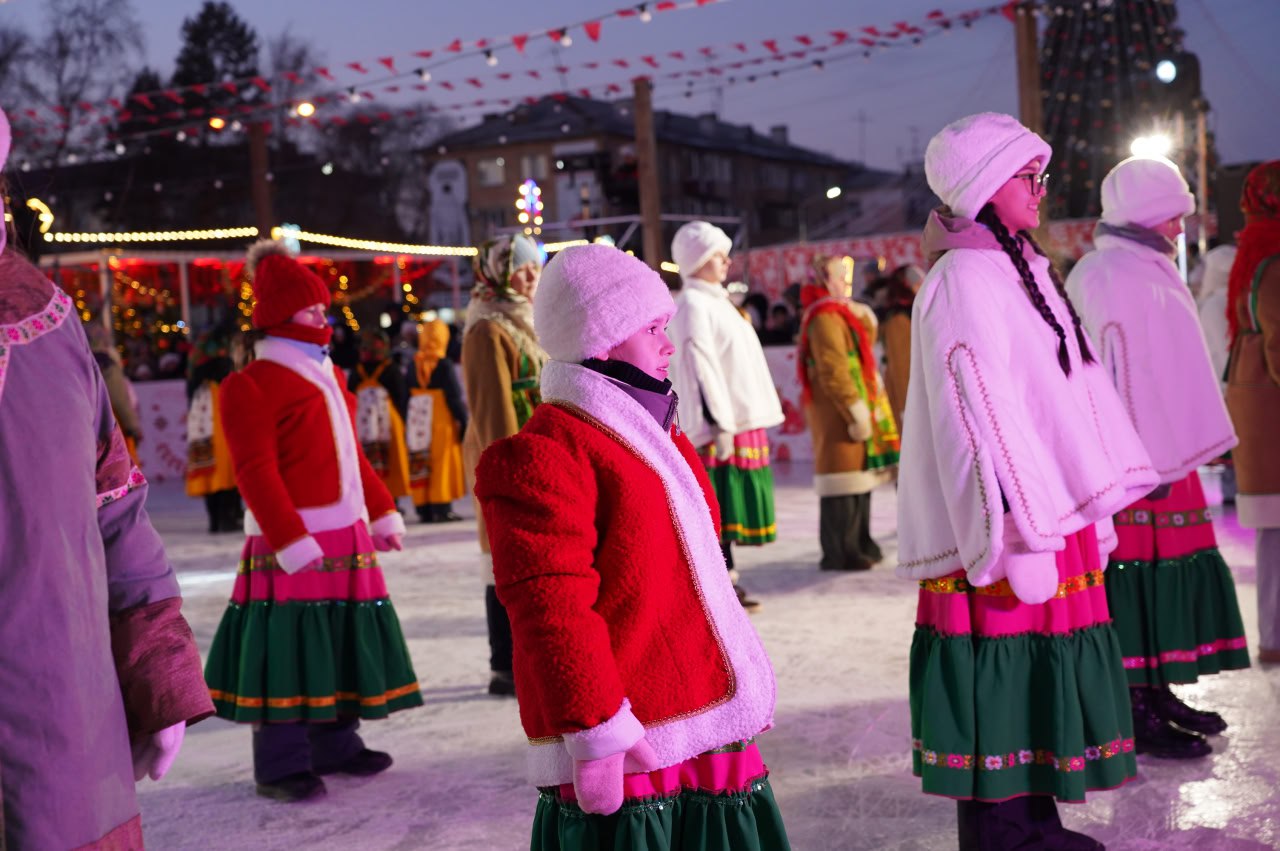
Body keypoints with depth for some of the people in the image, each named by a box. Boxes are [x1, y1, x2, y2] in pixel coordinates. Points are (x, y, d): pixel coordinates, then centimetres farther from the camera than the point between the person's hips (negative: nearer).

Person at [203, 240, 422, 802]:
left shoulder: (329, 375, 17)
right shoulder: (252, 385, -9)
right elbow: (256, 471, -16)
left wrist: (383, 513, 18)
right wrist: (291, 541, -21)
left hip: (346, 535, 8)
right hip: (291, 540, -8)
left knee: (342, 644, 14)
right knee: (291, 647, -5)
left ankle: (334, 744, 27)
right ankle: (280, 765, 5)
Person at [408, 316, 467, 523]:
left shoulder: (413, 365, 7)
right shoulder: (445, 366, -9)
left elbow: (406, 397, 10)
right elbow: (456, 399, -9)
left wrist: (407, 427, 16)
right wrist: (464, 424, -2)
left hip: (417, 426, 5)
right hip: (442, 426, -5)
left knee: (420, 466, 7)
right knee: (442, 465, -1)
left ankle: (424, 510, 8)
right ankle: (442, 509, -4)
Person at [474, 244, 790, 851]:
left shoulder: (656, 434, 17)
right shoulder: (543, 456, -14)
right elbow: (551, 612, -21)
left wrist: (746, 686, 27)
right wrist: (596, 734, -23)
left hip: (706, 720, 9)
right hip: (623, 752, -9)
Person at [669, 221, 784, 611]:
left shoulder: (714, 302, 19)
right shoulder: (692, 305, -12)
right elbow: (699, 368, -19)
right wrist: (720, 425, -23)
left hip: (740, 421, 10)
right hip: (720, 428, -10)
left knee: (729, 507, 11)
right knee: (719, 505, -7)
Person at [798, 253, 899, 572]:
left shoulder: (840, 313, 19)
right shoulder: (825, 318, -15)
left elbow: (865, 342, 26)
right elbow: (833, 371, -22)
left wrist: (864, 316, 11)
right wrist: (856, 411, -22)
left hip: (854, 408, 11)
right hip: (837, 411, -11)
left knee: (859, 473, 15)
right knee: (844, 478, -8)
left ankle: (859, 544, 23)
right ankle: (840, 552, -5)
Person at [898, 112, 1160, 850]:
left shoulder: (1024, 271, 15)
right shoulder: (964, 284, -14)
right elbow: (982, 421, -20)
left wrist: (1097, 503, 17)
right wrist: (1022, 539, -23)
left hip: (1053, 513, 9)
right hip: (1012, 529, -9)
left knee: (1041, 682, 15)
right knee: (1005, 678, -1)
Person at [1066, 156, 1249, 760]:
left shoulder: (1145, 272, 19)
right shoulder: (1110, 279, -14)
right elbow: (1121, 373, -20)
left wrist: (1178, 451, 19)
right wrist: (1148, 461, -22)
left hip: (1164, 454, 10)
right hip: (1137, 458, -10)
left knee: (1166, 578, 14)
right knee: (1139, 579, -6)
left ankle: (1156, 693, 23)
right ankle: (1134, 712, -1)